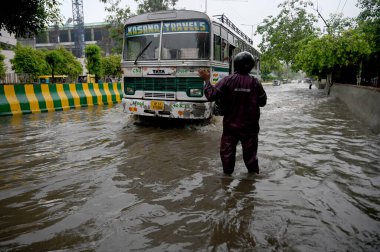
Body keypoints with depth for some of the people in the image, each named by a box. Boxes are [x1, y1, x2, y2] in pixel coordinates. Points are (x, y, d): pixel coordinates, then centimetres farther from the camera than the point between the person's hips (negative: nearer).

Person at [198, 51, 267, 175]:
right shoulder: (255, 82, -7)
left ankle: (227, 174, 25)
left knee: (227, 151, 14)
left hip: (231, 125, -1)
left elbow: (211, 96, -15)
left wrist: (207, 80, -4)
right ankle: (253, 173, 26)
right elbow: (262, 102, 1)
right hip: (250, 126, 2)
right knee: (250, 151, 15)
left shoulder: (227, 80, -14)